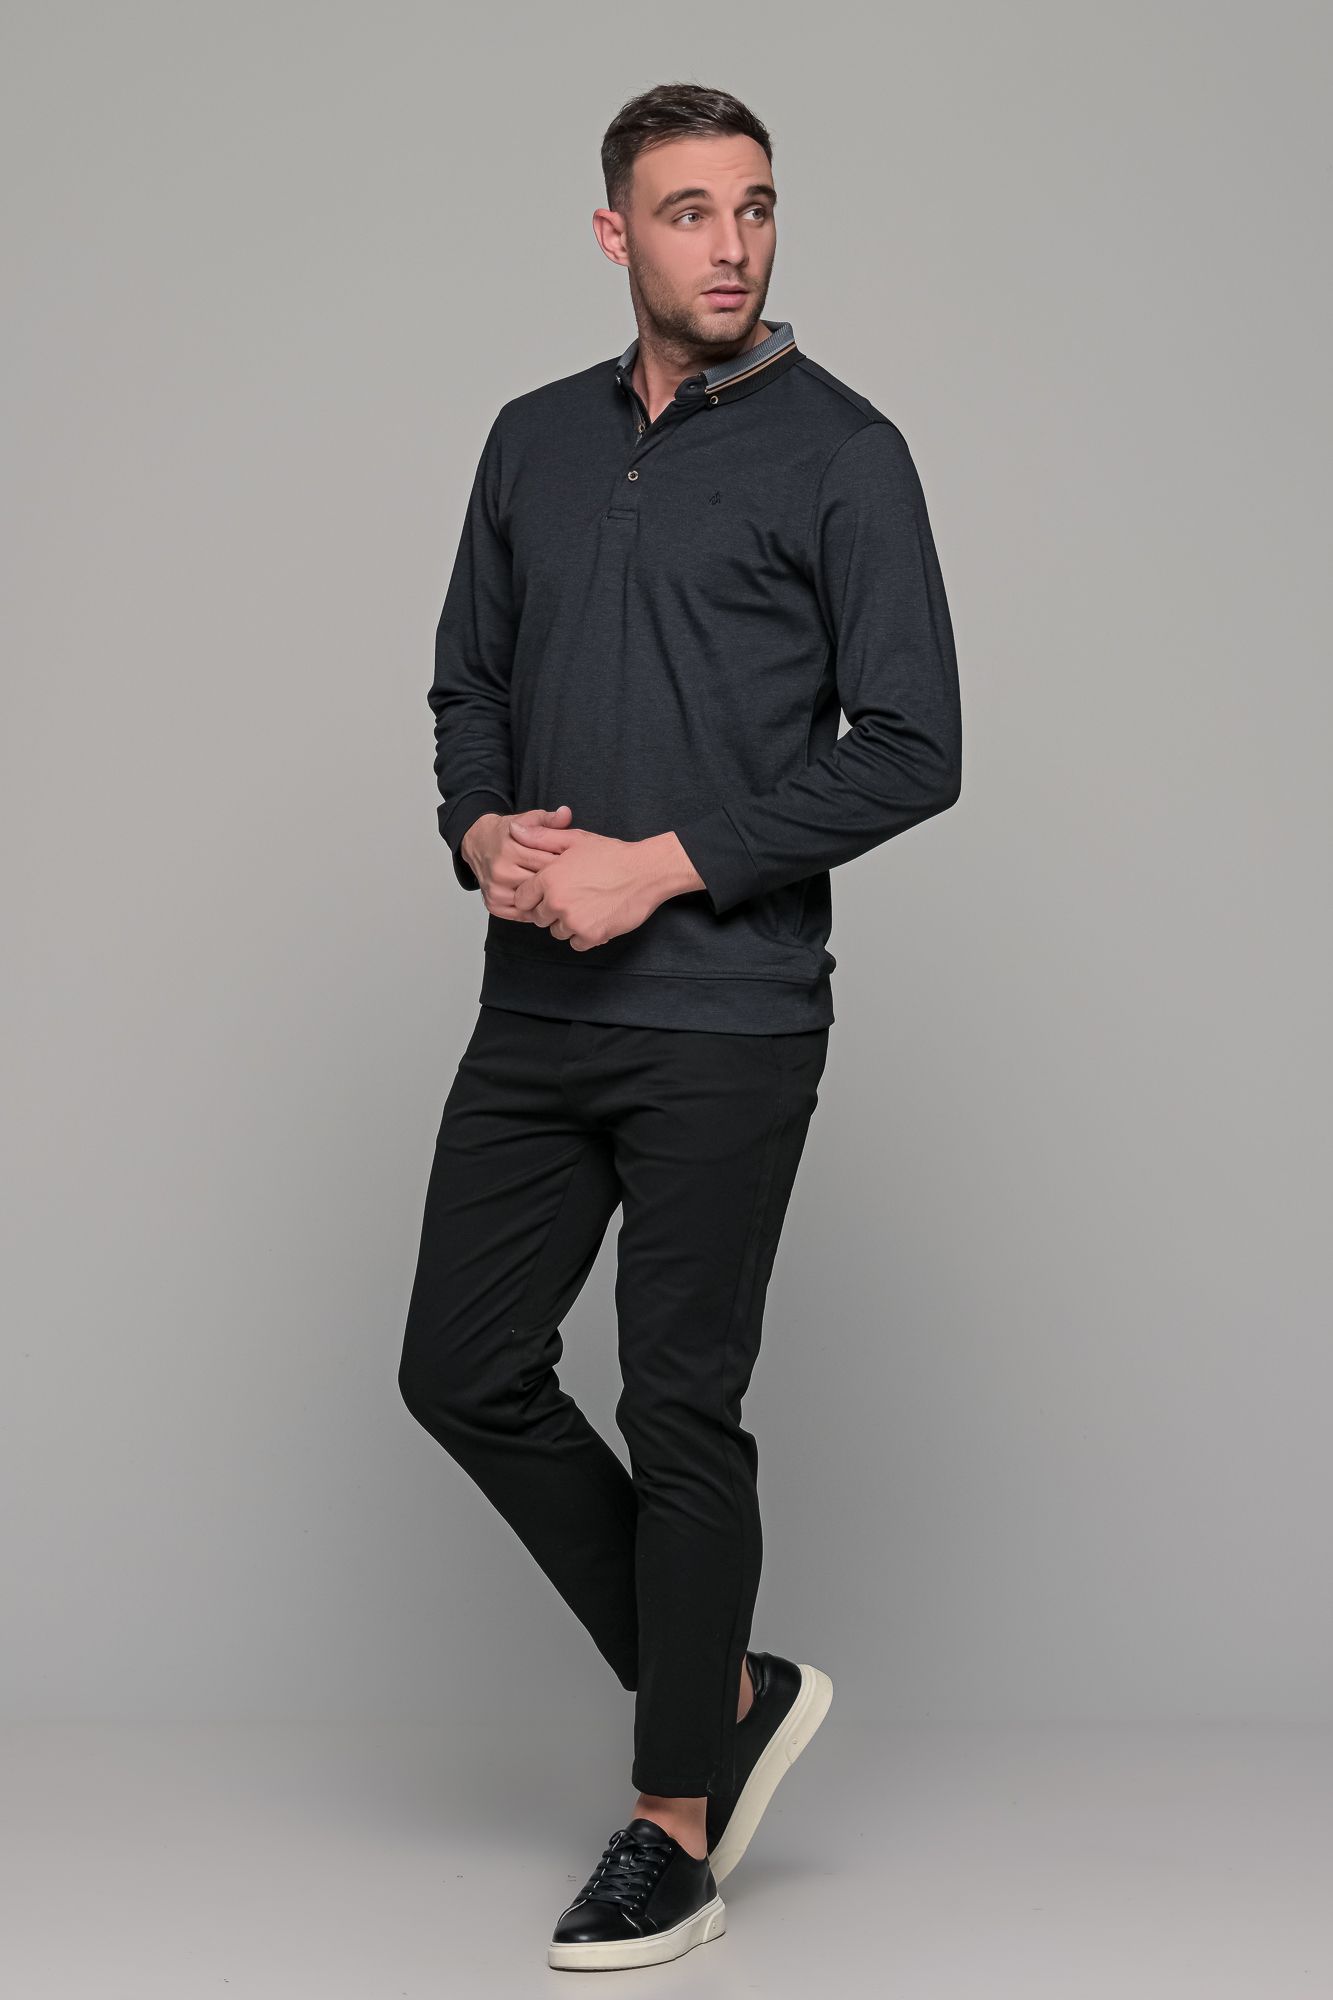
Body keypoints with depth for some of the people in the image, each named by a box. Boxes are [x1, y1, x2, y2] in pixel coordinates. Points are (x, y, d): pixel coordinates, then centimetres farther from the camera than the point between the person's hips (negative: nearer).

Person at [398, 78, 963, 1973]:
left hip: (727, 1018, -6)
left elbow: (911, 749, -11)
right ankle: (726, 1691, 24)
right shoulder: (535, 442, 12)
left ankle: (677, 1832, 16)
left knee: (681, 1410, 0)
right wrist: (485, 832, -4)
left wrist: (663, 866, -15)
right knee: (467, 1372, 7)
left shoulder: (838, 451, -6)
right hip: (535, 1006, 6)